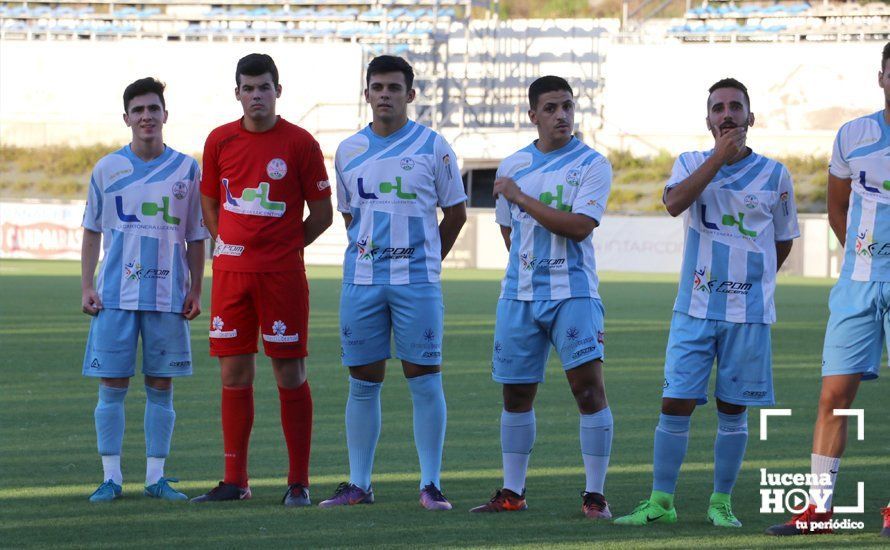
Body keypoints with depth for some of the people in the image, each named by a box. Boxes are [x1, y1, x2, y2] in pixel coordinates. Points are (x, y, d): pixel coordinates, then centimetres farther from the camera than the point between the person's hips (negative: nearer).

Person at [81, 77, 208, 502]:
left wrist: (195, 291, 4)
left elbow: (196, 237, 10)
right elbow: (92, 231, 11)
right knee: (112, 385, -2)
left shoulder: (186, 169, 5)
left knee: (161, 387, 3)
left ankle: (156, 476, 9)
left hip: (168, 295, 0)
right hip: (115, 293, 0)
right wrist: (86, 287, 2)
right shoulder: (107, 169, 5)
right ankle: (111, 477, 4)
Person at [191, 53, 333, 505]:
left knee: (290, 373, -2)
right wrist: (227, 244, 9)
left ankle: (299, 482, 2)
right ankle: (234, 481, 10)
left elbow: (322, 214, 3)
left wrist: (285, 246, 1)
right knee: (234, 374, 4)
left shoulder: (299, 143, -2)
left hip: (282, 274, -3)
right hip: (231, 270, 3)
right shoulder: (220, 141, 7)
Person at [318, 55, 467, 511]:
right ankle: (359, 484, 11)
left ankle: (430, 485, 0)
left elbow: (455, 212, 8)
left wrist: (425, 260, 7)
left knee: (424, 381, -4)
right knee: (363, 383, 5)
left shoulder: (432, 147, 1)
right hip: (361, 280, 3)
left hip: (416, 283, -3)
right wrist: (368, 254, 13)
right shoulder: (348, 151, 10)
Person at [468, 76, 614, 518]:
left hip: (573, 294, -5)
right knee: (516, 394, 9)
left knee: (589, 386, -12)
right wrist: (531, 265, 12)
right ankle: (512, 493, 20)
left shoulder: (591, 164, -5)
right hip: (519, 294, 5)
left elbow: (579, 226, -18)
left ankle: (594, 495, -7)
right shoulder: (513, 165, 10)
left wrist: (521, 196, -13)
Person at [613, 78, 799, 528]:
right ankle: (660, 502, 3)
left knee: (733, 410, 4)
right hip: (694, 309, 0)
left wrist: (753, 280, 10)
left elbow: (783, 240, 16)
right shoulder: (692, 164, 5)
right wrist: (718, 157, -19)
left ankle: (721, 502, 14)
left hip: (749, 313, 0)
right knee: (675, 403, -4)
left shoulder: (773, 174, 5)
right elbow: (675, 203, -16)